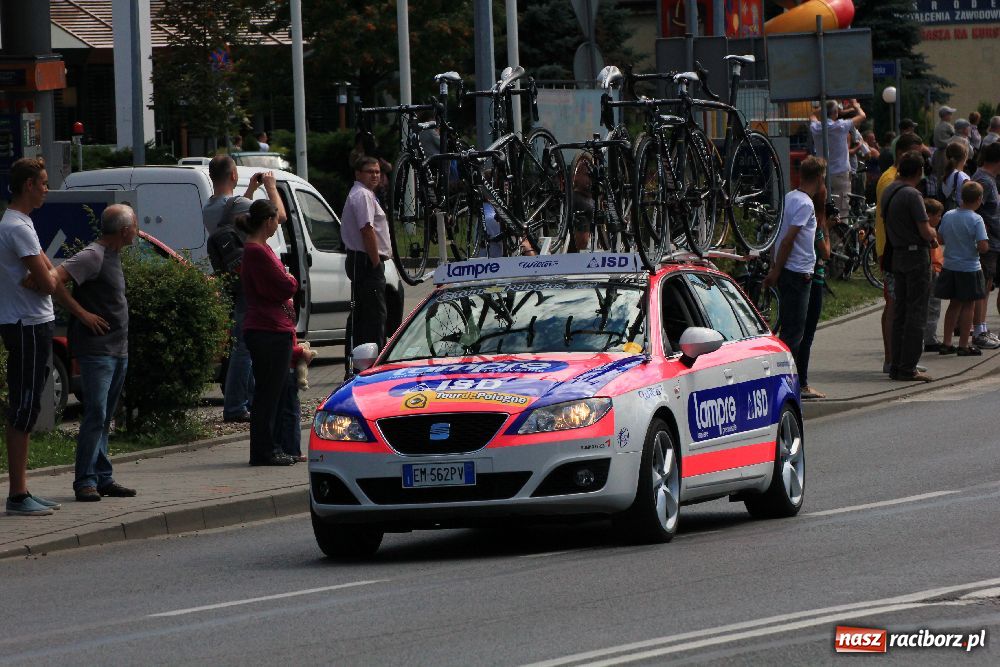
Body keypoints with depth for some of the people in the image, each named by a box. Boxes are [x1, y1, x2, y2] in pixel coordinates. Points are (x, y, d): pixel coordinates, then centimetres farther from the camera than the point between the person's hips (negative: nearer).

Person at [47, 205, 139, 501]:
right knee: (96, 415, -12)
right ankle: (85, 481, -11)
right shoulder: (93, 256, -14)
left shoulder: (113, 256, 15)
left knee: (104, 418, 11)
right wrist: (82, 313, -20)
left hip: (118, 350, 9)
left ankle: (103, 478, 15)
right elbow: (55, 279, -25)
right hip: (97, 350, -9)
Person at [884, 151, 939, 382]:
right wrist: (934, 235, 5)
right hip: (916, 255, -8)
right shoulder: (912, 195, -17)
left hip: (897, 256, 8)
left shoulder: (889, 191, 9)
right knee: (916, 313, -5)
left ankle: (897, 366, 13)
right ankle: (908, 368, -7)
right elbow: (925, 231, -18)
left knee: (900, 313, 12)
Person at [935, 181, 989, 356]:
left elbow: (940, 238, 9)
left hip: (950, 267, 5)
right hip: (969, 268, -5)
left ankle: (946, 343, 18)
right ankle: (963, 345, 6)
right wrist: (977, 248, -1)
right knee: (968, 305, 5)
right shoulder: (976, 220, -16)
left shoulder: (948, 216, 0)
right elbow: (983, 246, -22)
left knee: (954, 304, 16)